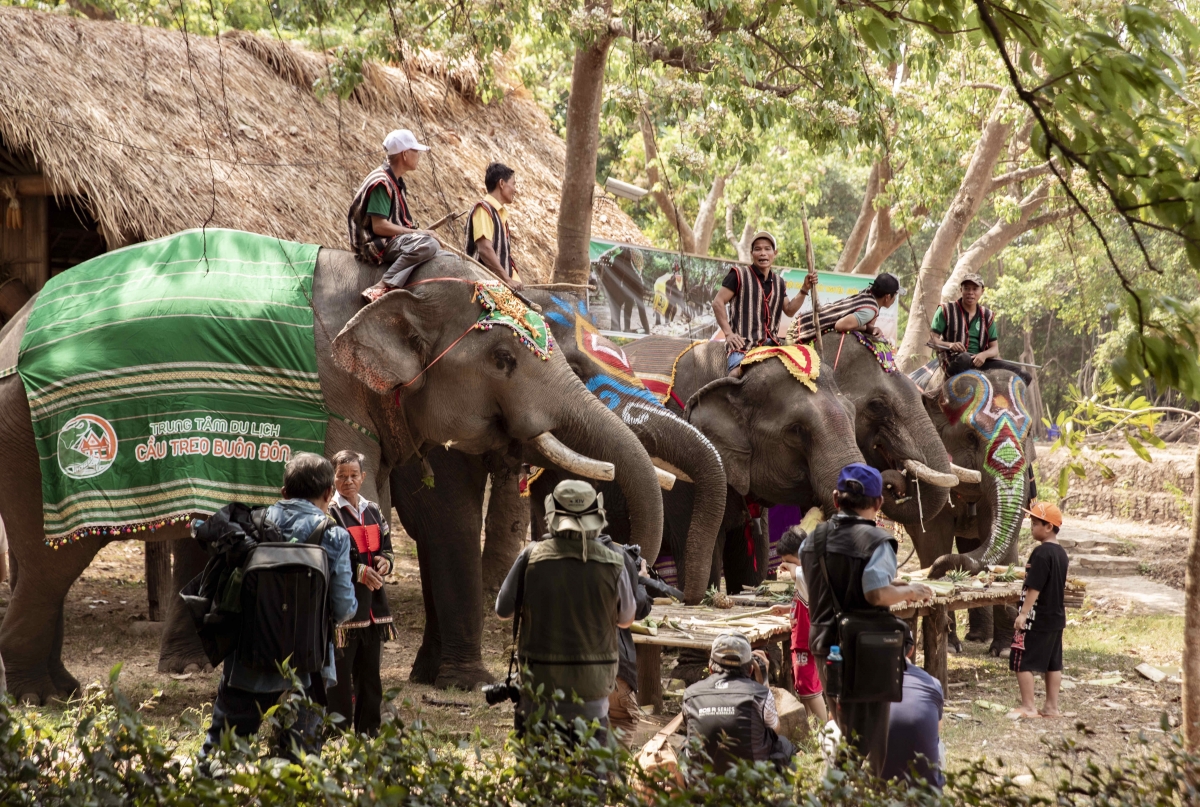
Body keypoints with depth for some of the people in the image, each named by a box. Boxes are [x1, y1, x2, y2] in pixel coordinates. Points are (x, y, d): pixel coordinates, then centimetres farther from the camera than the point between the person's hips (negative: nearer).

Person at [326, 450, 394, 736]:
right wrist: (359, 571, -19)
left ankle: (369, 732, 18)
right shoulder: (328, 514, -6)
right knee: (340, 676, -4)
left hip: (372, 605, 6)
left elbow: (387, 549, 20)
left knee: (370, 675, 11)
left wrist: (385, 562, -2)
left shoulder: (373, 511, 15)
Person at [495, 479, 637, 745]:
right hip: (592, 682, 1)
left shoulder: (532, 557, -10)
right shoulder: (614, 563, -7)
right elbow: (626, 619, 8)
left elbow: (503, 610, -1)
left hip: (541, 679, -1)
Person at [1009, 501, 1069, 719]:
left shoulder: (1041, 553, -18)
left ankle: (1028, 707, -1)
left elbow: (1034, 587, -22)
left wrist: (1023, 614, -20)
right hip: (1056, 617, 9)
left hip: (1037, 618, -9)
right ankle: (1051, 707, 16)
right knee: (1053, 664, 12)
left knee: (1022, 662, -2)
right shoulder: (1061, 552, 10)